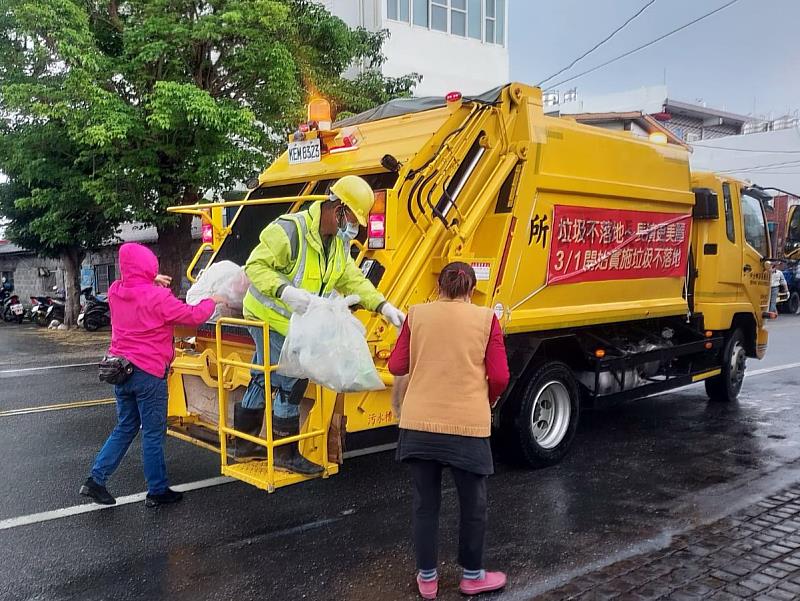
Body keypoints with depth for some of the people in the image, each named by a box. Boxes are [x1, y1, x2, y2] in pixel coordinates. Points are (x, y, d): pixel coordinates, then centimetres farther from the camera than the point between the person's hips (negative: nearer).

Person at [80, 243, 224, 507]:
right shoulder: (157, 297, -16)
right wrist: (212, 301, 7)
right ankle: (157, 491, 14)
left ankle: (96, 479, 14)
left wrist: (152, 282, 15)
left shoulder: (115, 291, 4)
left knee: (125, 428, 19)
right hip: (148, 373, -7)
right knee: (153, 433, 4)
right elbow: (193, 316, -11)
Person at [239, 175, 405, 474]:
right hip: (270, 318, -9)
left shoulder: (338, 241, 1)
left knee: (264, 379, 18)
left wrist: (383, 306, -16)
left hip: (294, 321, 9)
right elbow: (255, 266, -27)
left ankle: (245, 444, 32)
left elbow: (351, 278, -3)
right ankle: (286, 453, 9)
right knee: (291, 381, -6)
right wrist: (285, 291, -42)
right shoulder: (289, 230, -26)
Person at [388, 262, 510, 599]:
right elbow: (500, 377, -4)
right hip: (467, 426, -2)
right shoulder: (486, 319, 0)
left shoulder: (417, 314, 4)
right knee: (473, 505, 17)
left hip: (419, 424, 2)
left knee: (425, 504, 16)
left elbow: (396, 367, 4)